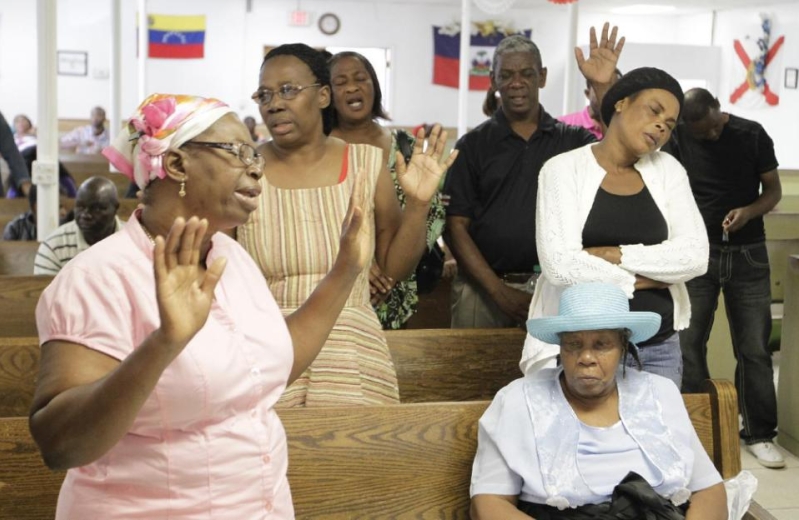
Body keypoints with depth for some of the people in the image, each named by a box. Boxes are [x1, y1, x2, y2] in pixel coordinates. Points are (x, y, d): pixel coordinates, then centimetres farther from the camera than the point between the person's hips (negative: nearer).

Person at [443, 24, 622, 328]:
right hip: (483, 287, 0)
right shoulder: (472, 146, 2)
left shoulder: (572, 140, 6)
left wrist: (603, 86, -21)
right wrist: (500, 290, -10)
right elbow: (455, 225, -2)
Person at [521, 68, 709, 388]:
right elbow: (560, 265, -17)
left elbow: (696, 257, -5)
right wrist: (647, 278, -9)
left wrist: (614, 255, -14)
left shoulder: (668, 170, 6)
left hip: (659, 346, 4)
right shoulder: (564, 169, -6)